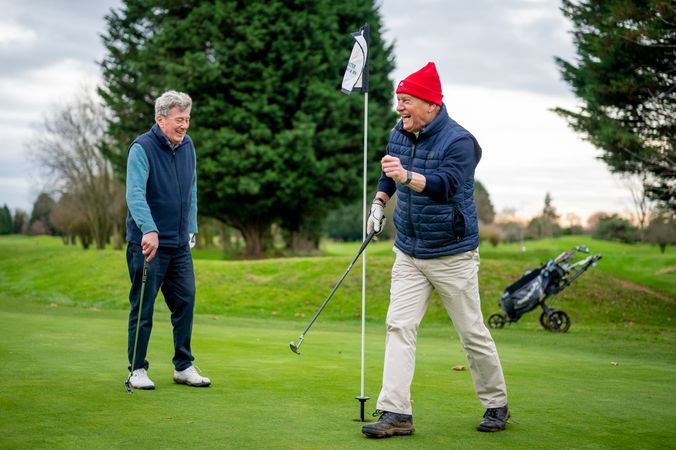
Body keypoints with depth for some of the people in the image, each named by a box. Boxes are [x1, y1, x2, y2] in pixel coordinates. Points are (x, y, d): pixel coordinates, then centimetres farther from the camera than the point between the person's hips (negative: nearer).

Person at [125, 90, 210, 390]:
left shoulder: (187, 146, 7)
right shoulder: (142, 148, -14)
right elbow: (135, 194, -26)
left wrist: (191, 228, 14)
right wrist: (149, 230, -39)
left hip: (179, 244, 6)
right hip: (147, 242, -6)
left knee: (185, 302, 6)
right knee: (143, 307, 1)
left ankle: (183, 367, 17)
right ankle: (137, 370, 13)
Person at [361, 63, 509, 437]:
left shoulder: (459, 141, -17)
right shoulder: (399, 135, 4)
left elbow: (445, 184, -35)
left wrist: (407, 176, -49)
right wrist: (380, 201, 13)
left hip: (452, 255, -6)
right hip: (408, 252, 6)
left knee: (473, 333, 3)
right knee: (399, 326, -5)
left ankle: (496, 404, 22)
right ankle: (396, 412, -4)